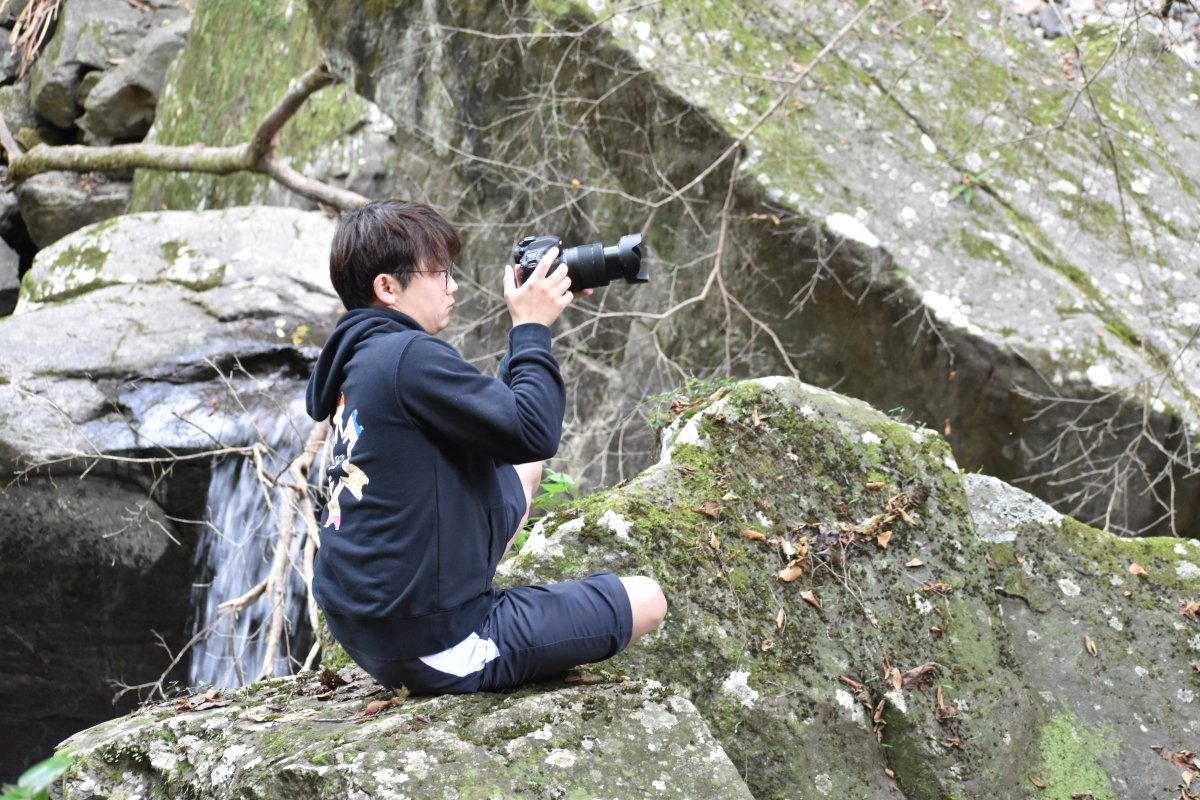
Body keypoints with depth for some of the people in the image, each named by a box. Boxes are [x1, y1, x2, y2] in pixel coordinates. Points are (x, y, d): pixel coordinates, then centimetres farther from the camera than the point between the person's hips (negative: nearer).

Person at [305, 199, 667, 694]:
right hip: (429, 646, -10)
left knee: (521, 468, 26)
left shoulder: (360, 359, 10)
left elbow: (500, 410, 19)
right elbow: (535, 432, -21)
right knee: (646, 600, 2)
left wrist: (534, 325, 11)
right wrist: (532, 327, -8)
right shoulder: (408, 358, -20)